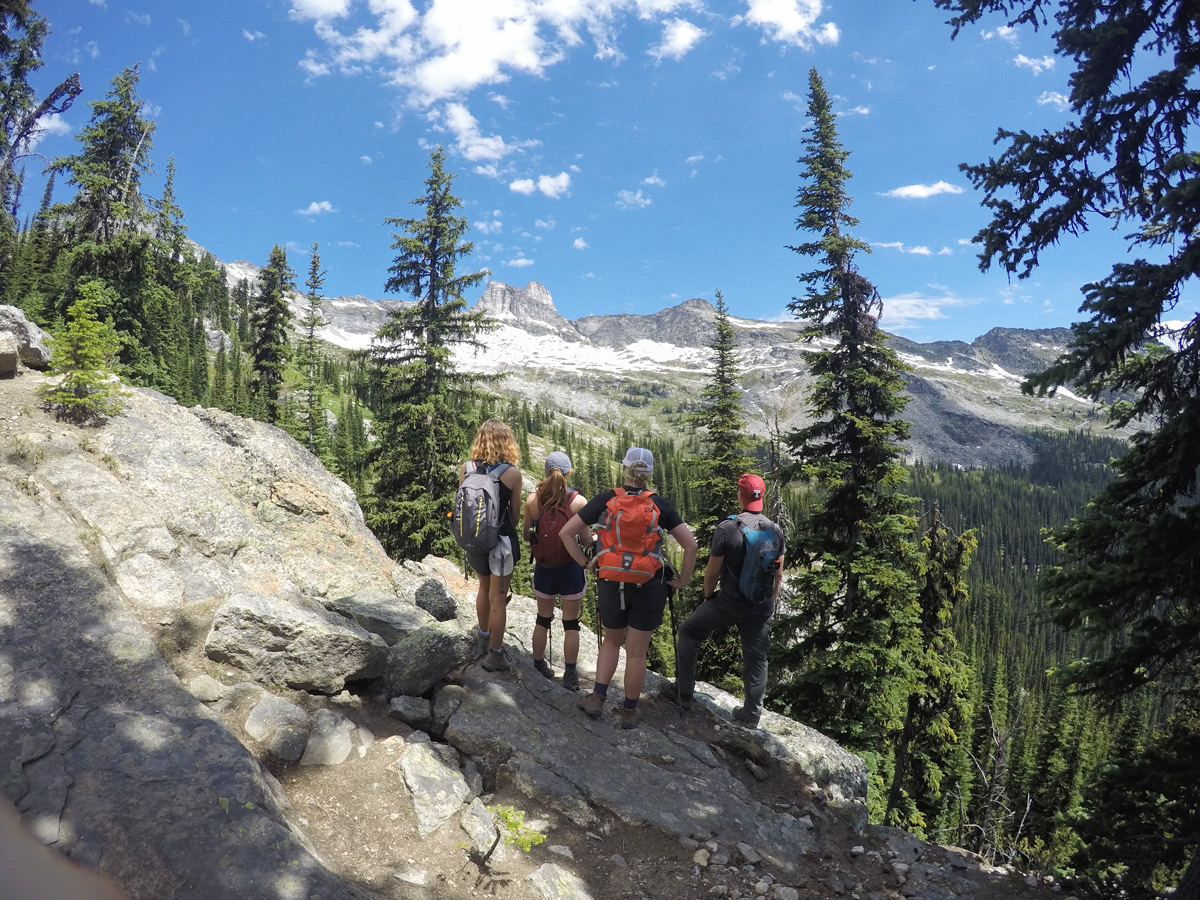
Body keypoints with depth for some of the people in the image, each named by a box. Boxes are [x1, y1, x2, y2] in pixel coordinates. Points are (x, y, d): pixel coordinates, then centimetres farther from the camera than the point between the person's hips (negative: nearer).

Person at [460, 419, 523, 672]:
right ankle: (495, 655, 17)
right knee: (498, 597, 7)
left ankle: (484, 639, 41)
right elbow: (515, 512, -7)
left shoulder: (467, 468, -5)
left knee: (484, 587, 25)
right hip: (501, 539, -5)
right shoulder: (512, 473, -15)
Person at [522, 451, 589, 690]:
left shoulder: (533, 500, -9)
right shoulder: (578, 501, -16)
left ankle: (539, 666, 32)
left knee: (543, 618, 19)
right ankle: (570, 675, 18)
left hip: (543, 568, 3)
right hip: (571, 569, -2)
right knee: (571, 623, 10)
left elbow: (525, 534, 2)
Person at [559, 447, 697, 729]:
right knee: (636, 652, 12)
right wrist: (682, 580, 3)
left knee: (612, 641, 25)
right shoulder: (660, 505, -6)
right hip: (649, 587, -1)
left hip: (611, 584, 1)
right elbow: (690, 544, -7)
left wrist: (584, 562, 4)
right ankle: (630, 711, 24)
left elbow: (566, 532, -4)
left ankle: (597, 698, 21)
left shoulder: (604, 500, -5)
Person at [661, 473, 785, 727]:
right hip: (762, 607, 4)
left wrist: (708, 596, 7)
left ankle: (683, 693, 22)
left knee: (689, 632, 17)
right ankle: (751, 714, 25)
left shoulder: (726, 529, -17)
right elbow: (779, 574, 5)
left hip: (729, 602, -4)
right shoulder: (775, 531, -3)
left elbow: (712, 573, -11)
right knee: (756, 658, 15)